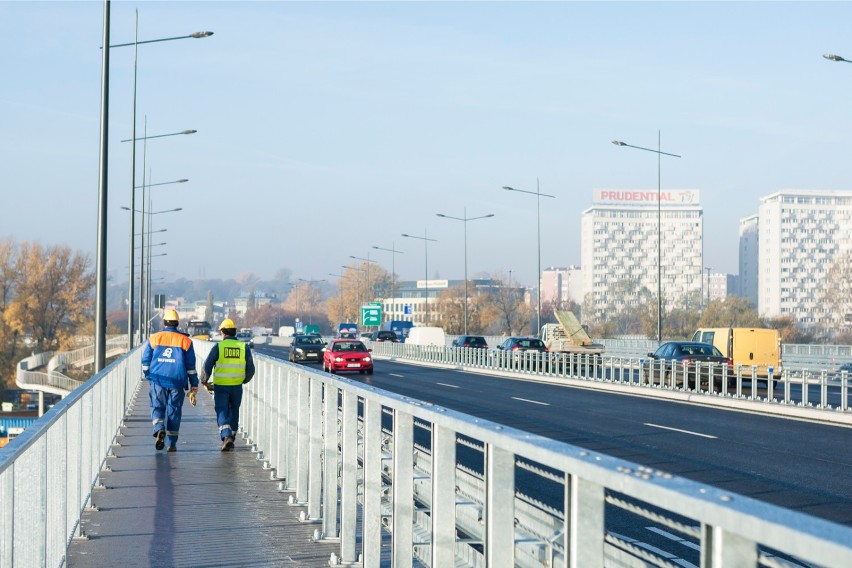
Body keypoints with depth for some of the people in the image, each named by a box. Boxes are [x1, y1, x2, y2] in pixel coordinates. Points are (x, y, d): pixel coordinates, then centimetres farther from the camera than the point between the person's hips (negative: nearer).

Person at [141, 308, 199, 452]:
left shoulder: (154, 338, 1)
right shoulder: (185, 341, 1)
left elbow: (146, 361, 6)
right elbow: (191, 366, 2)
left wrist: (147, 375, 24)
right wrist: (194, 386, 7)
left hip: (158, 380, 0)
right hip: (177, 381, 0)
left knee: (157, 407, 9)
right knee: (174, 411, 7)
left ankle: (159, 429, -20)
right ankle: (172, 443, 8)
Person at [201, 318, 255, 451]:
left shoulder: (218, 347, -6)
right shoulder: (244, 347, 2)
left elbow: (207, 366, -5)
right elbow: (250, 369, 4)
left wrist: (204, 381, 13)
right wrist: (244, 380, 24)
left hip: (220, 386, -3)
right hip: (237, 386, 3)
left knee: (222, 412, -1)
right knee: (233, 412, 17)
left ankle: (226, 436, -21)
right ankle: (231, 438, 23)